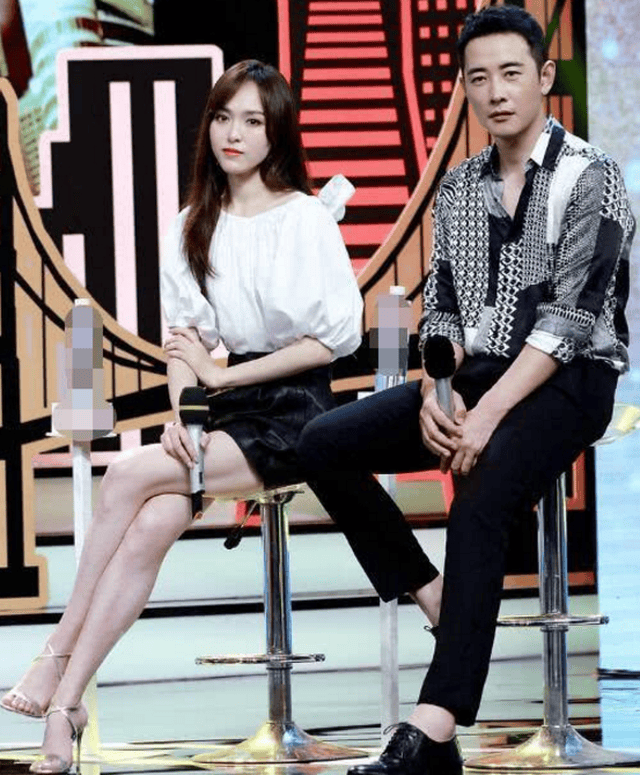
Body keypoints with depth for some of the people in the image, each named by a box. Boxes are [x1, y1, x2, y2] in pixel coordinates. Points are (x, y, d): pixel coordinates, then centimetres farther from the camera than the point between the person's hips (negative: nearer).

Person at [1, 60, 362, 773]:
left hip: (292, 410, -4)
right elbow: (182, 339, 9)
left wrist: (220, 374, -6)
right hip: (225, 416, 5)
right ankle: (64, 705, -31)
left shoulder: (305, 220, -3)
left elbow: (334, 337, -8)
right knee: (150, 526, -25)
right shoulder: (193, 226, 14)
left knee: (128, 476, -26)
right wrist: (181, 414, -11)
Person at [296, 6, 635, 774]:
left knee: (478, 504, -33)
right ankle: (440, 604, -7)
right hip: (475, 375, 7)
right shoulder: (457, 187, 13)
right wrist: (436, 397, -9)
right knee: (324, 445, -11)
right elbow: (440, 308, 12)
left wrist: (488, 416, -22)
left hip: (567, 381, -7)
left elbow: (569, 318, -15)